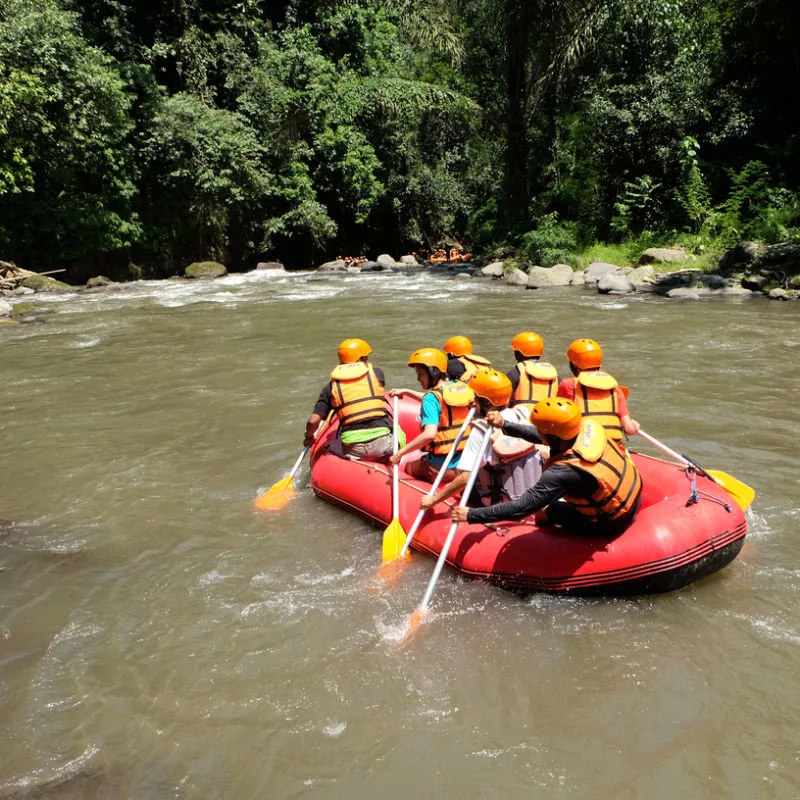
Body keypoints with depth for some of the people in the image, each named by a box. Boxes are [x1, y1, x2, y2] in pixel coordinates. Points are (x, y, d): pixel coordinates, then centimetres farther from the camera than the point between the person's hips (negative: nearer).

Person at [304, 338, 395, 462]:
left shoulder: (331, 386, 4)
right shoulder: (376, 372, 4)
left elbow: (313, 421, -1)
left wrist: (308, 437, 19)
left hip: (353, 450, 0)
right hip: (382, 442, 0)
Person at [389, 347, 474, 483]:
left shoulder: (431, 397, -16)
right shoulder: (461, 387, 5)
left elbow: (429, 434, -29)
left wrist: (400, 453, -22)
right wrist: (406, 392, 31)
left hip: (442, 468, -6)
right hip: (467, 462, 7)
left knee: (408, 466, 24)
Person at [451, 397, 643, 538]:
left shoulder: (564, 472, -34)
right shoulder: (588, 426, -15)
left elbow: (523, 507, -32)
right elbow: (542, 436, 1)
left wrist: (472, 515, -26)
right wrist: (505, 425, 0)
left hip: (613, 523, -7)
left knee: (552, 510, 9)